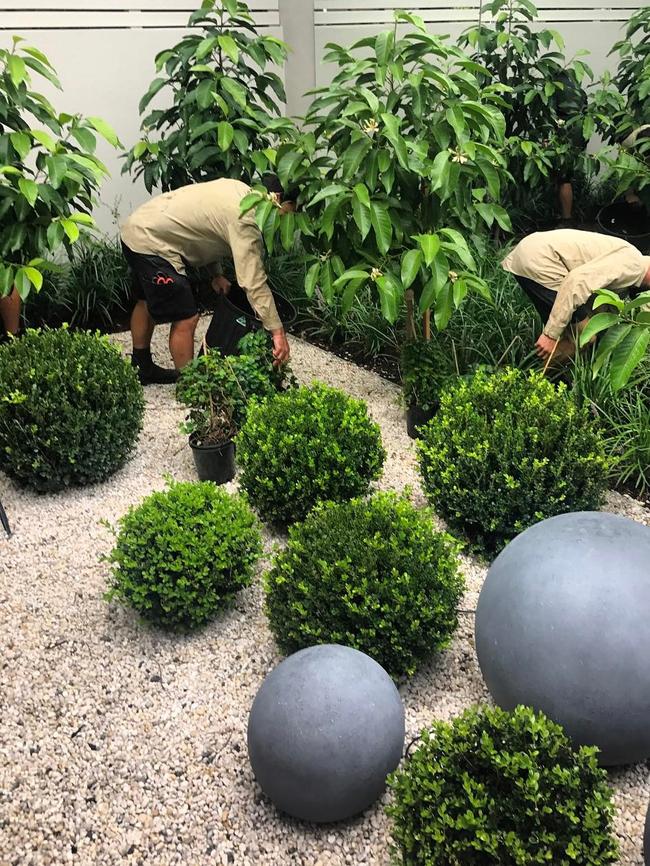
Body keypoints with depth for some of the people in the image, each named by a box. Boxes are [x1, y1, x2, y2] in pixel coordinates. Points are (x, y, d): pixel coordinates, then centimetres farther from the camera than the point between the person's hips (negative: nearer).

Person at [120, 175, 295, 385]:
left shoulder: (237, 189, 7)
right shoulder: (244, 219, -22)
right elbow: (253, 282, -27)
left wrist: (216, 273, 14)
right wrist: (277, 331, -27)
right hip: (151, 243, -11)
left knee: (147, 303, 26)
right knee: (186, 319, -9)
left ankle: (142, 368, 44)